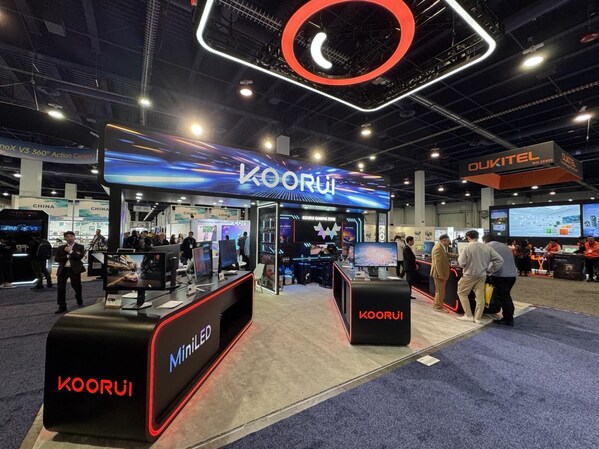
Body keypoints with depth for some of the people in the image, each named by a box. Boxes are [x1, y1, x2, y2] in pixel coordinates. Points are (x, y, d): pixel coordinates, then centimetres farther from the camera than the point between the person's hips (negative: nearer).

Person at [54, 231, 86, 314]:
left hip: (75, 269, -2)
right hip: (63, 270, 3)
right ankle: (62, 307, 13)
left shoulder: (80, 247, 2)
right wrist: (68, 256, -13)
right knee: (61, 288, 2)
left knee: (77, 286, 7)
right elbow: (56, 259, -1)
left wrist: (70, 252, -11)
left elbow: (80, 256, -12)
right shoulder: (61, 247, 9)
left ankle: (79, 302, 33)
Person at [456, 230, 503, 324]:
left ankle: (468, 315, 15)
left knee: (462, 293, 13)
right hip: (482, 276, 5)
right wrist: (491, 270, 9)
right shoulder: (487, 247, -2)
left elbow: (461, 263, -17)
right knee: (480, 296, 12)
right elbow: (500, 260, 1)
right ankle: (477, 318, 18)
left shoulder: (467, 248, -16)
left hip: (469, 275, -5)